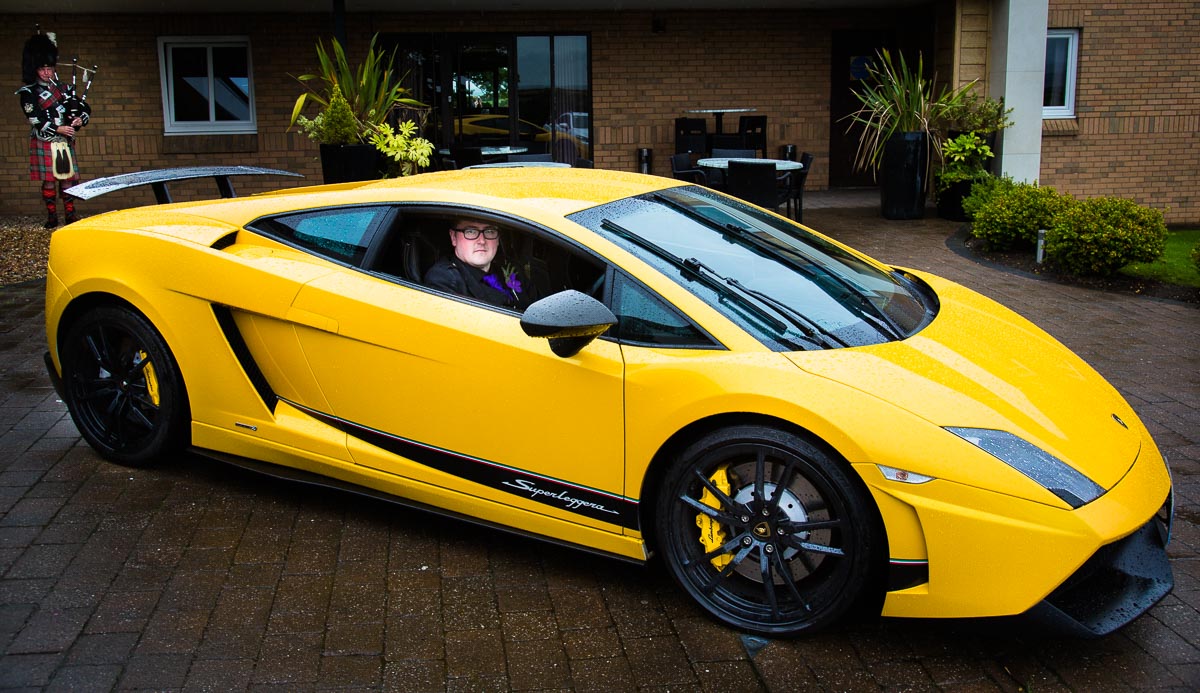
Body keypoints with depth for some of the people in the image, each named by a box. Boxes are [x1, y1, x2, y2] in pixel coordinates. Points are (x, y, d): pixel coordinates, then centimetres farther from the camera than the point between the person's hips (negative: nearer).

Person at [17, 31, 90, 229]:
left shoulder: (63, 89, 14)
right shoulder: (29, 93, 0)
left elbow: (85, 107, 12)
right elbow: (35, 119, -11)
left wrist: (80, 119, -9)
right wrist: (58, 129, -19)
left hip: (66, 141, 4)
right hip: (44, 142, -4)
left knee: (68, 177, 3)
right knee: (48, 179, -3)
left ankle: (70, 214, 9)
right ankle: (52, 216, 4)